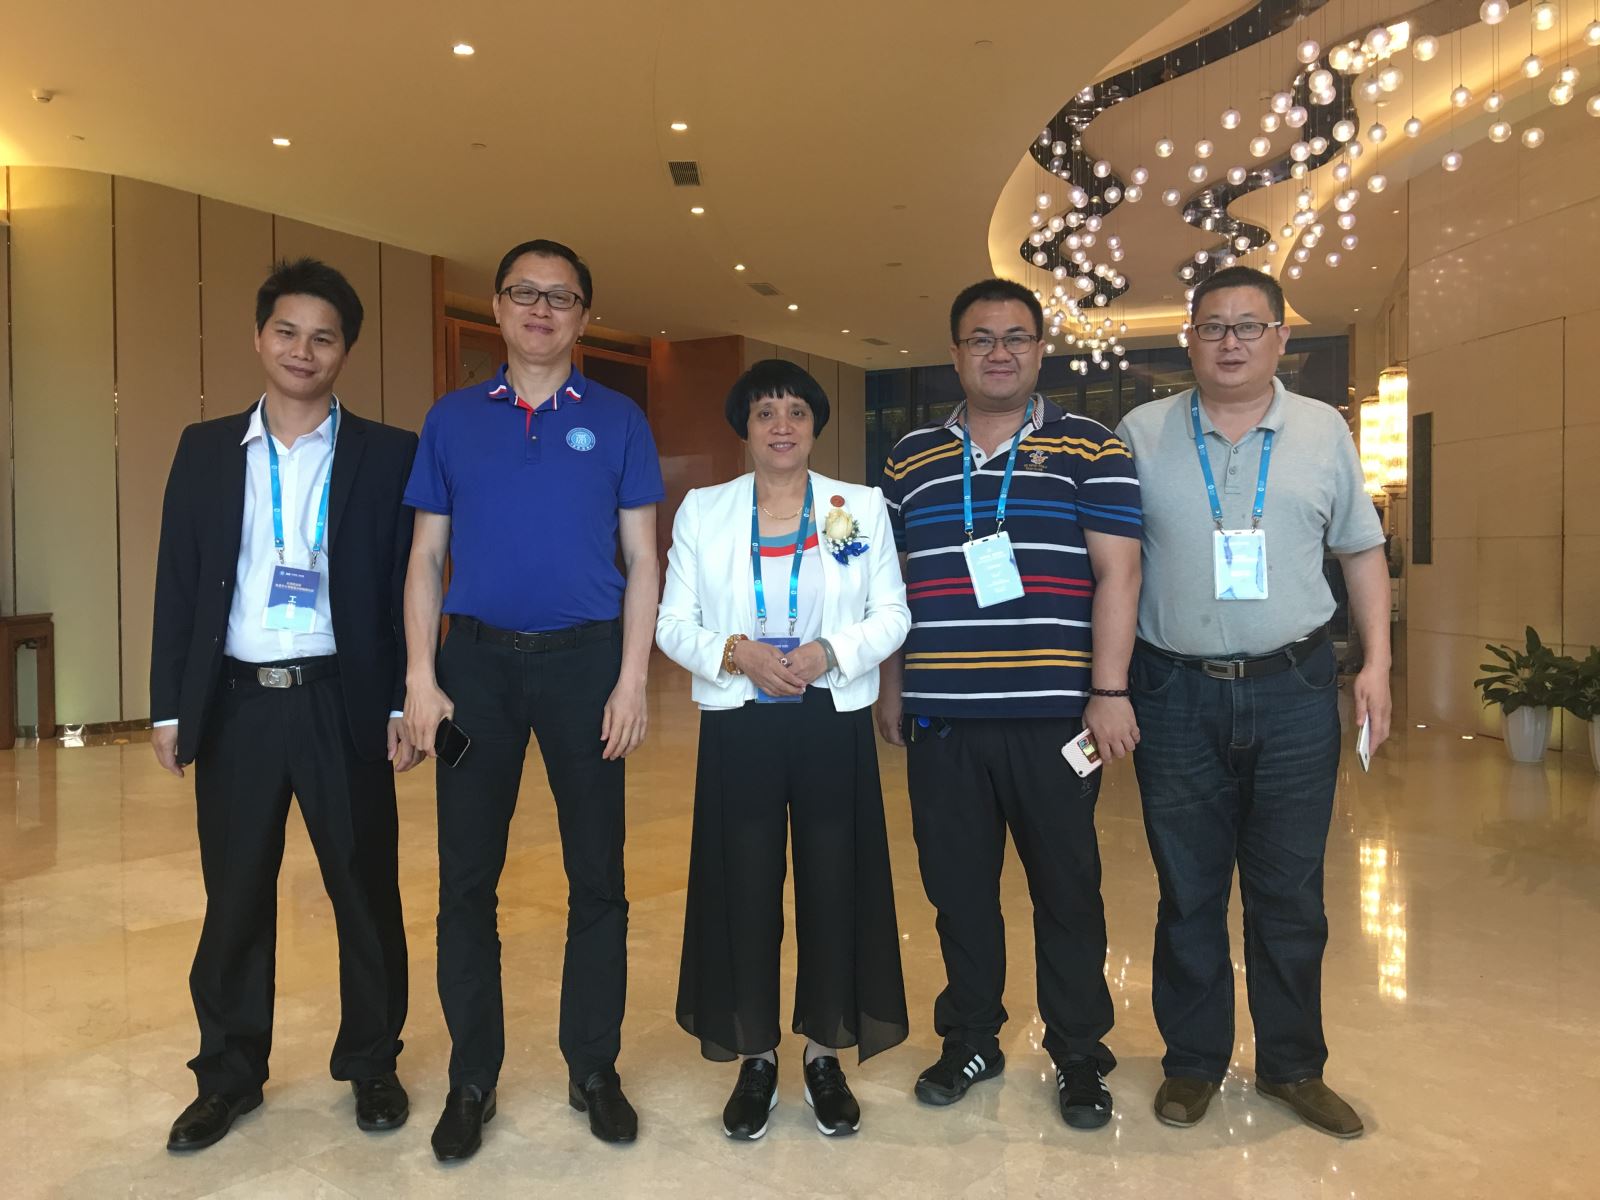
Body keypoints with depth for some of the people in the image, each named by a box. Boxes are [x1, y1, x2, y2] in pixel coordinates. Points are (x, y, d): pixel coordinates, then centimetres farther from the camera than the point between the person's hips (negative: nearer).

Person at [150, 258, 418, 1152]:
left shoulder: (389, 455, 1)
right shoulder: (205, 449, 9)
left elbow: (411, 584, -2)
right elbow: (179, 582, 8)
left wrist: (406, 704, -8)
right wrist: (169, 707, 3)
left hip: (342, 702, -2)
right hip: (234, 703, 2)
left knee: (366, 892, 8)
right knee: (234, 899, 12)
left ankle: (372, 1063, 26)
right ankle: (230, 1074, 29)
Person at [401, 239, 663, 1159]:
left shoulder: (616, 420, 4)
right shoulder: (453, 419, 9)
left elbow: (642, 561, 2)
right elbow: (427, 557, 7)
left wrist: (632, 680, -7)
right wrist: (421, 677, -2)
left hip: (585, 660, -1)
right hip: (478, 661, 2)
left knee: (598, 876, 6)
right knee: (466, 877, 7)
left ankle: (595, 1068, 23)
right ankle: (473, 1079, 23)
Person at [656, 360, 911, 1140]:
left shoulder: (863, 507, 5)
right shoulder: (703, 510, 6)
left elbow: (893, 616, 2)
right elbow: (672, 624, 3)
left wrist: (832, 652, -15)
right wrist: (735, 653, -15)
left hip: (834, 725, 0)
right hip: (739, 728, 0)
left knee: (834, 890, 5)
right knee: (744, 894, 5)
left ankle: (825, 1055, 24)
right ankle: (755, 1059, 23)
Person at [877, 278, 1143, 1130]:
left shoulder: (1089, 447, 3)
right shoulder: (910, 459, 12)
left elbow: (1117, 573, -3)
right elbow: (889, 585, 15)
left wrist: (1109, 691, -9)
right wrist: (890, 690, 13)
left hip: (1052, 715, -2)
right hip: (940, 716, 3)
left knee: (1067, 888, 7)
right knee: (958, 886, 12)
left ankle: (1080, 1053, 25)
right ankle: (970, 1039, 30)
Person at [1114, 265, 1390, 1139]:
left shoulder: (1323, 431, 6)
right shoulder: (1140, 434, 1)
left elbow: (1362, 551, 12)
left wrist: (1377, 663, 3)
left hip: (1293, 690, 1)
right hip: (1177, 694, -1)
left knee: (1291, 894, 10)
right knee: (1188, 894, 10)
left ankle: (1291, 1066, 29)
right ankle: (1193, 1063, 27)